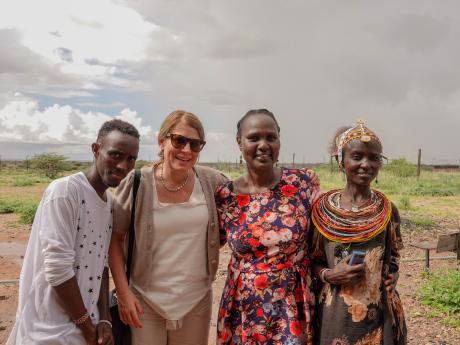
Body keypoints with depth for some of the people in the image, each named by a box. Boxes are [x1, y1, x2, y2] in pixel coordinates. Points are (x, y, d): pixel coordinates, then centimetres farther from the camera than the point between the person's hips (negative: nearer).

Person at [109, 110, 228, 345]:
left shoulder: (212, 182, -7)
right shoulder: (138, 183, -13)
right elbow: (114, 239, -5)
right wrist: (123, 292, -9)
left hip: (196, 300, 2)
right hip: (144, 300, -2)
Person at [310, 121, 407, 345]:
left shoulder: (387, 210, -3)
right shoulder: (323, 208, -7)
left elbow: (393, 256, 12)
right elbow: (313, 259, 3)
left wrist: (393, 276, -7)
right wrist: (328, 275, -15)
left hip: (380, 312, 1)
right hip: (336, 311, -1)